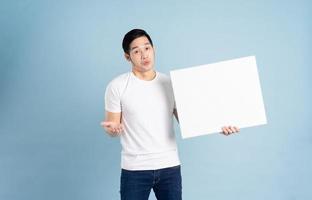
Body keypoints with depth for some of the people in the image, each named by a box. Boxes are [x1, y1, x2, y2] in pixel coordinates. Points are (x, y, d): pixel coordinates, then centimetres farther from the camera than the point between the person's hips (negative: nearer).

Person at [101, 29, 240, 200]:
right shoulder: (117, 87, -4)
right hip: (134, 169, -2)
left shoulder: (170, 83, 5)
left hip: (170, 167, 3)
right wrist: (112, 128, -27)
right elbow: (113, 127, -2)